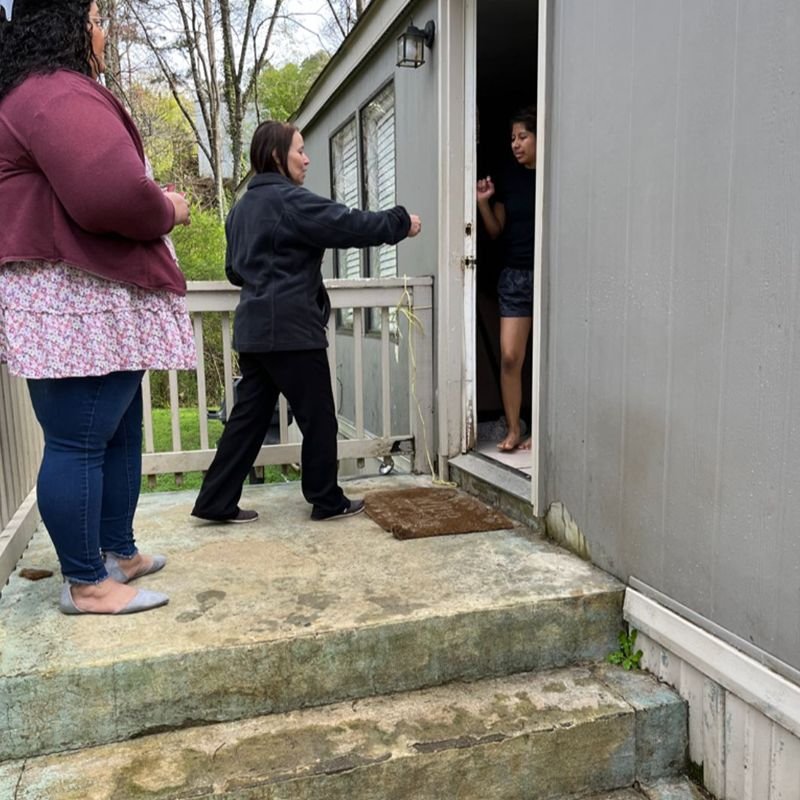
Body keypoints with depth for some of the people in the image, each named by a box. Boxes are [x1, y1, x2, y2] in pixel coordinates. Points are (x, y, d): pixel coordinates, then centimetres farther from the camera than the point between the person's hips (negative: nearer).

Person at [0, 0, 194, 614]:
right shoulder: (60, 94, -12)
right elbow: (112, 193, -26)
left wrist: (155, 205, 13)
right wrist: (167, 212, -7)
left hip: (94, 303, 11)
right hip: (75, 303, -11)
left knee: (121, 432, 15)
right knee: (79, 444, -5)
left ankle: (118, 553, 26)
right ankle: (85, 585, 6)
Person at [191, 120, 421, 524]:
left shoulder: (243, 206, 17)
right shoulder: (290, 200, -11)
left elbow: (234, 270, 23)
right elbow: (349, 225, -14)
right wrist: (400, 222, -2)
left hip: (254, 328, 9)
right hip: (291, 329, -9)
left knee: (249, 415, 11)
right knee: (318, 417, 3)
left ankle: (216, 502, 12)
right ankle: (327, 500, 15)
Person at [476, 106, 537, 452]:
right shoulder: (508, 179, 8)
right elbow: (495, 230, 12)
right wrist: (483, 202, -3)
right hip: (514, 276, 3)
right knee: (509, 356, -2)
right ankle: (513, 428, 10)